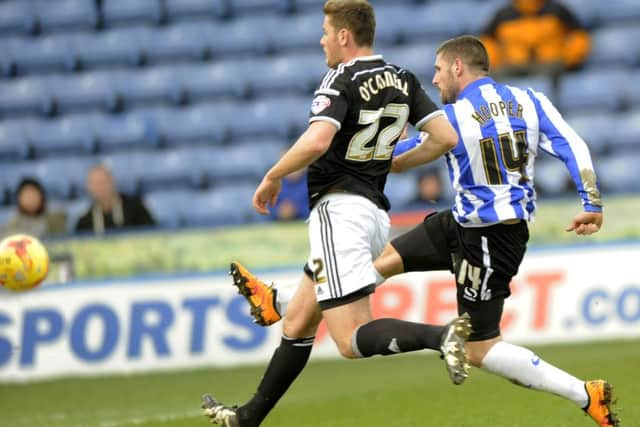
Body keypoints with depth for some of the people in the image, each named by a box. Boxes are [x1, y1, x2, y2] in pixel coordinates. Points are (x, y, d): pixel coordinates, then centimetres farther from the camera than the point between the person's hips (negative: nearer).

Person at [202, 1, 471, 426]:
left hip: (339, 211, -9)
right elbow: (446, 137, 6)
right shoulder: (403, 81, 9)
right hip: (374, 212, 9)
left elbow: (317, 141, -27)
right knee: (298, 322, 19)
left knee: (352, 341, -14)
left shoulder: (342, 80, -12)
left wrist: (272, 178, -11)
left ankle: (440, 335, -34)